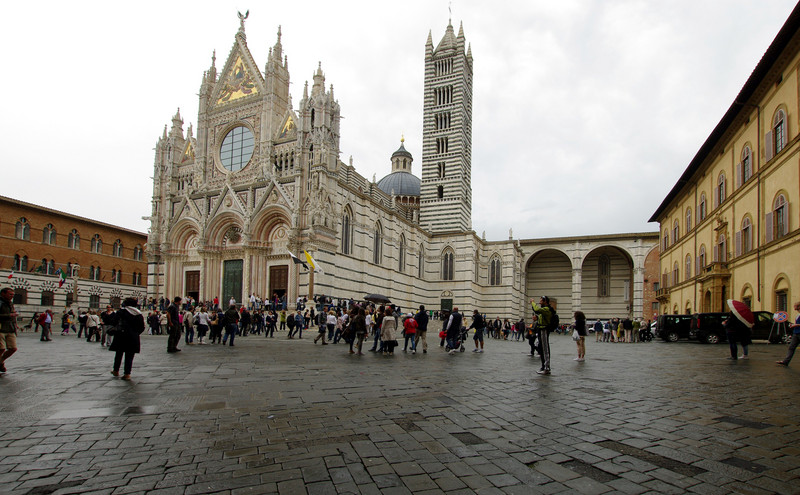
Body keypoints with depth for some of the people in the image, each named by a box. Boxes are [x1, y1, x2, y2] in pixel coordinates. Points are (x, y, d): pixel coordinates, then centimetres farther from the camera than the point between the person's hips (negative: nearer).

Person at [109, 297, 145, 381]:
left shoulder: (122, 311, -4)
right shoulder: (139, 314, 4)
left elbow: (113, 321, -8)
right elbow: (142, 327, 5)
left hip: (121, 336, -1)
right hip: (133, 338, 1)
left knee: (119, 354, 16)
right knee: (129, 356, 4)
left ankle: (116, 371, 29)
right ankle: (127, 373, 1)